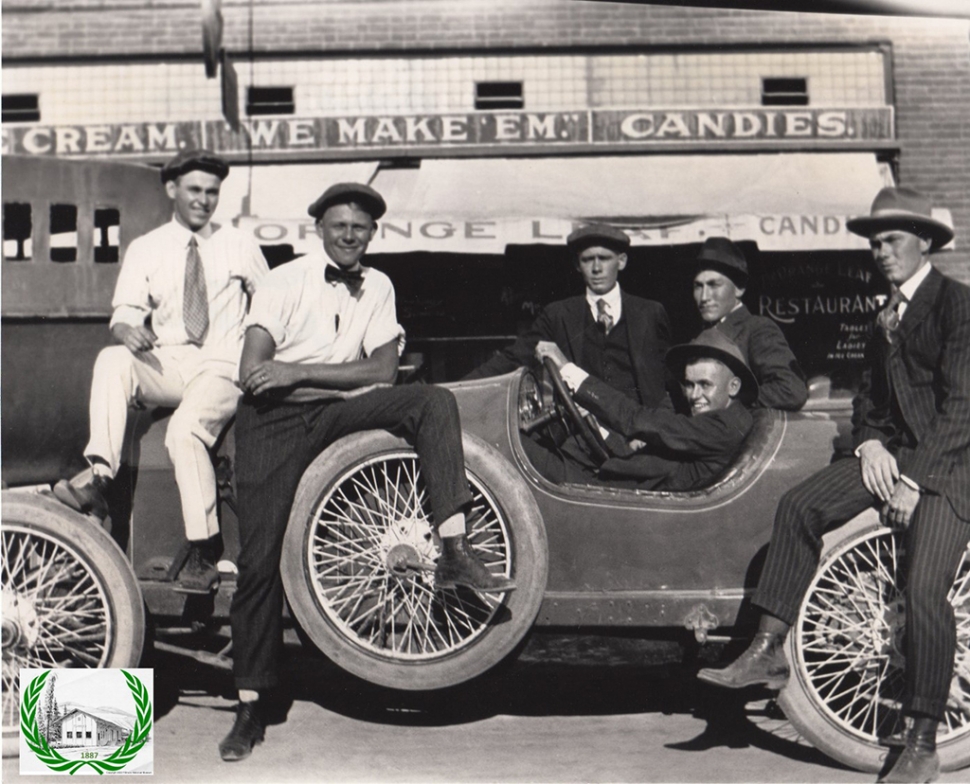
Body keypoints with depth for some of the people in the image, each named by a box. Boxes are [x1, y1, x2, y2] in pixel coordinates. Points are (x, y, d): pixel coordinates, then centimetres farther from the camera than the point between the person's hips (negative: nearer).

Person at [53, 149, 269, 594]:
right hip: (163, 366, 2)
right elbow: (124, 314, 4)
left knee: (185, 429, -32)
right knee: (112, 359, -31)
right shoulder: (145, 249, 13)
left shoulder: (238, 246, 12)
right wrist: (128, 330, -21)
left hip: (220, 367, -2)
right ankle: (98, 478, -38)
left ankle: (202, 552, -23)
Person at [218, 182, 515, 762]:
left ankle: (454, 553, -27)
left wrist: (300, 372, -13)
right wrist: (342, 379, -12)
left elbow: (383, 372, -4)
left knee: (435, 402, -21)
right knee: (260, 559, -8)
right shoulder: (286, 281, -3)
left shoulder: (378, 288, 9)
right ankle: (251, 707, 7)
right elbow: (253, 373, -13)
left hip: (337, 411, 3)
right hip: (275, 420, -3)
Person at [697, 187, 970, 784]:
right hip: (892, 450, 7)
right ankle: (769, 651, -11)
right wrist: (870, 442, -3)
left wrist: (916, 482, -19)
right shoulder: (885, 310, 18)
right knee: (799, 505, -16)